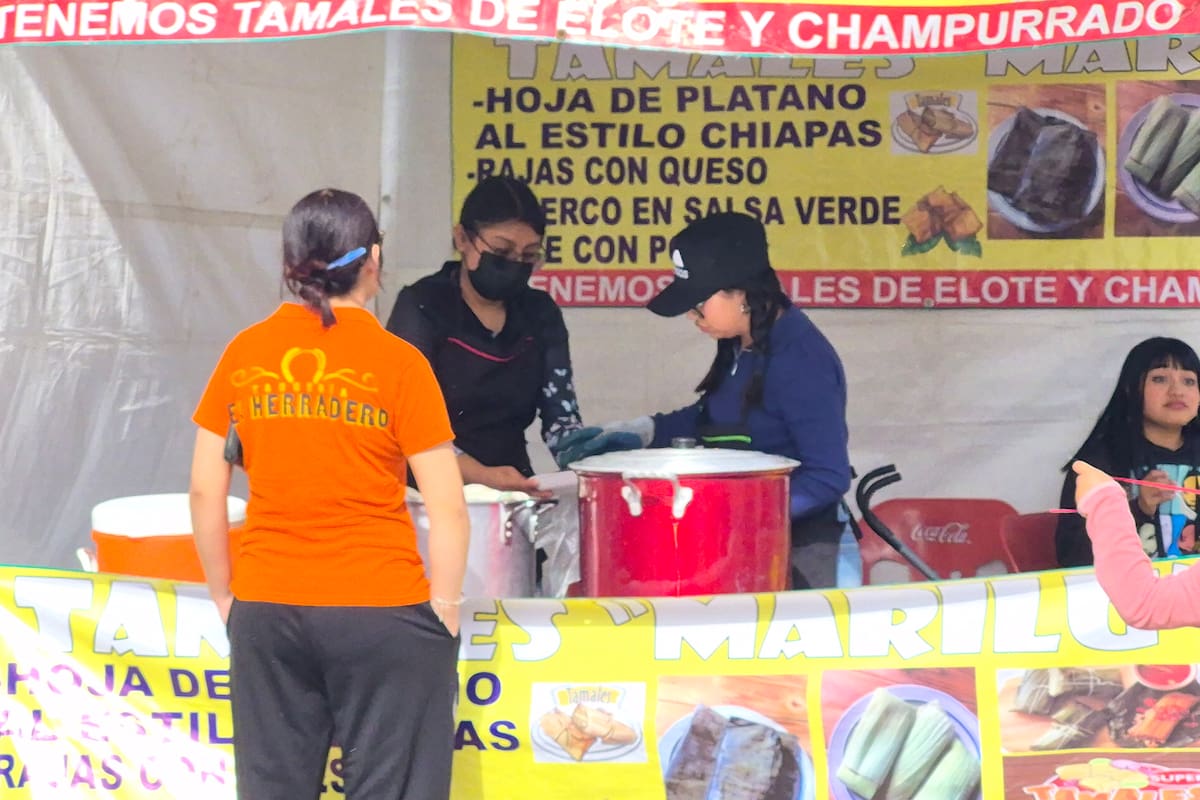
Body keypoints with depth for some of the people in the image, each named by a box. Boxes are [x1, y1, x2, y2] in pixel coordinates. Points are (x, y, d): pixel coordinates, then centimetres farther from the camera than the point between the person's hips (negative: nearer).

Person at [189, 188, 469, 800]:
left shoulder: (243, 355, 1)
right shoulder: (396, 362, -8)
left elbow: (205, 491, 5)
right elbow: (447, 508, -9)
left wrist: (225, 594, 15)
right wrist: (443, 606, 1)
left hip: (266, 610, 4)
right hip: (382, 610, -3)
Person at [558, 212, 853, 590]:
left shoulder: (799, 359, -22)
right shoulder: (741, 347, 3)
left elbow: (828, 477, -21)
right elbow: (715, 417, 21)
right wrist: (640, 431, 9)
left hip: (797, 554, -8)